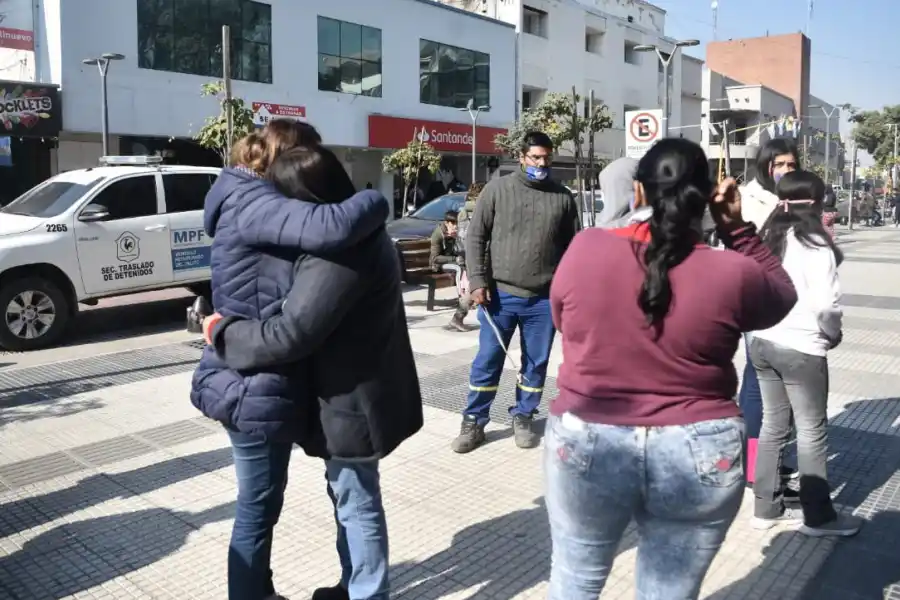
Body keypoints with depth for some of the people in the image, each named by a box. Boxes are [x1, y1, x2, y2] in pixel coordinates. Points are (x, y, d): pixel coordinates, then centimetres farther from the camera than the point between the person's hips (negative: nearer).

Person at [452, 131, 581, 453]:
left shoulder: (563, 198, 6)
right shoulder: (497, 189, 1)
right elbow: (475, 237, 0)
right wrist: (478, 281, -8)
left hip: (545, 299, 2)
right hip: (501, 294, -1)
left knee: (536, 364, 10)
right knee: (487, 361, 4)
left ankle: (523, 418, 27)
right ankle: (473, 423, 16)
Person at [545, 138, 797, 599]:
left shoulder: (586, 248, -9)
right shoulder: (732, 273, -11)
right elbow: (782, 297, 11)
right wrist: (738, 229, 8)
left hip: (585, 447, 1)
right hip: (699, 459, 0)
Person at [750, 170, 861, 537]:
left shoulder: (767, 238, 6)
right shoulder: (813, 243, -14)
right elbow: (825, 303, -17)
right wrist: (833, 334, 0)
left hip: (762, 342, 7)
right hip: (801, 347, -7)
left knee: (773, 426, 16)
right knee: (812, 432, 7)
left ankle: (766, 508, 24)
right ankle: (818, 517, 21)